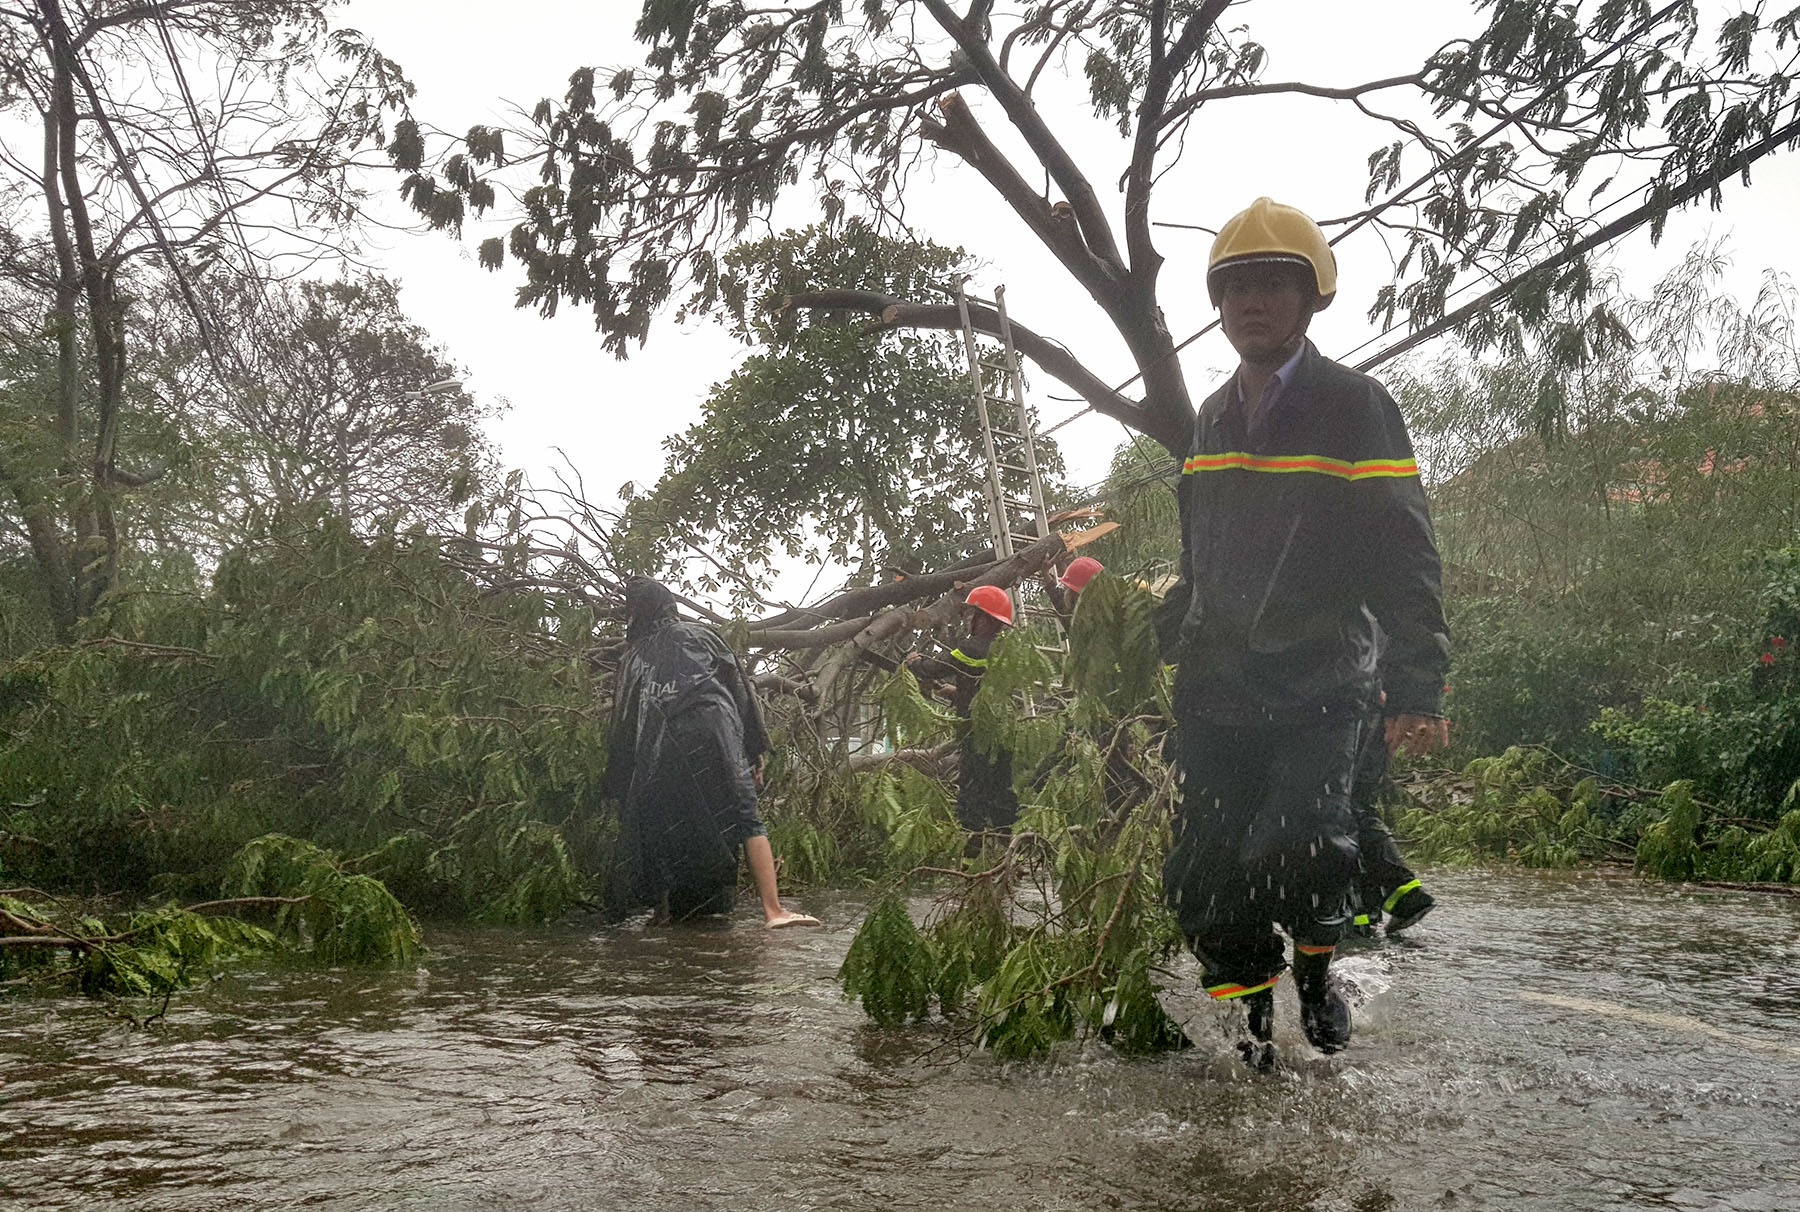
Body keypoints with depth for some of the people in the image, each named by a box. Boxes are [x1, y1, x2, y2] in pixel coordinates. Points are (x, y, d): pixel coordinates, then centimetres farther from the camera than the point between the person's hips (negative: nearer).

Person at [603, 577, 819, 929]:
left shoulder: (633, 657, 21)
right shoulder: (700, 636, 21)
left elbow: (623, 723, 18)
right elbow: (739, 688, 13)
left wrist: (617, 786, 21)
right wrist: (756, 748, 12)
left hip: (661, 751, 1)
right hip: (715, 737, -1)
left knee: (669, 831, 11)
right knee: (746, 820, -6)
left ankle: (673, 912, 12)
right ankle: (773, 910, -19)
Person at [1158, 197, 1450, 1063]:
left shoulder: (1355, 407, -3)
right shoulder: (1212, 420, 16)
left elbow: (1404, 560, -7)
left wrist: (1416, 689, -15)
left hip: (1318, 683, -5)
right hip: (1214, 684, 5)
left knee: (1300, 846, -21)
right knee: (1203, 870, 1)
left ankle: (1315, 968, 9)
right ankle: (1250, 1019, 19)